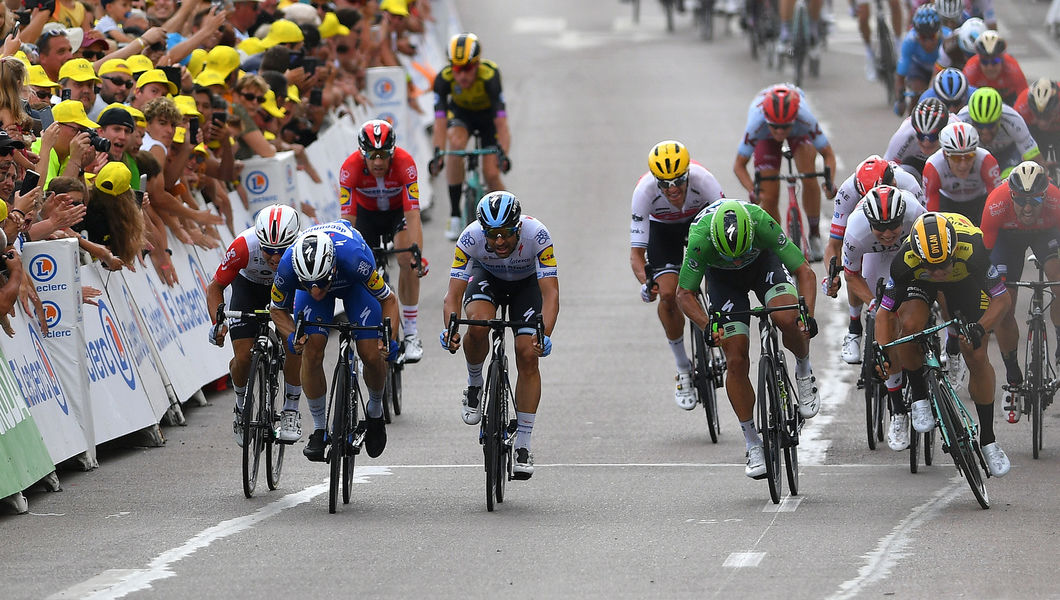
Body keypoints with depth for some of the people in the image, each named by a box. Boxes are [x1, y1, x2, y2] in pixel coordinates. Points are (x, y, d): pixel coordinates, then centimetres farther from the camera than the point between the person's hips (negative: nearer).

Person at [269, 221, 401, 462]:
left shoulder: (354, 259, -45)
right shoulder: (288, 267, -39)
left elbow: (388, 300, -26)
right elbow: (278, 309, -15)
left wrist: (390, 339, -41)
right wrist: (291, 336, -35)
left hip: (355, 282, -1)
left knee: (371, 355, -12)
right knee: (311, 353, -17)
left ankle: (375, 411, 19)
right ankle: (318, 429, 0)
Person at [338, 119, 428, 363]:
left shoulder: (405, 163, -35)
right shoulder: (350, 168, -33)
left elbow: (413, 215, -39)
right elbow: (348, 219, -32)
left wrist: (418, 256, -48)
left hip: (398, 211, -1)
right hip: (367, 212, 2)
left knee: (406, 260, -23)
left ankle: (411, 333, -13)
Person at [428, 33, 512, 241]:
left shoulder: (490, 76, -36)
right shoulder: (444, 78, -31)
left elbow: (501, 123, -41)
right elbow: (440, 122, -35)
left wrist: (503, 154, -53)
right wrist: (437, 152, -49)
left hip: (488, 114, -1)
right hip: (460, 112, 1)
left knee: (491, 175, -14)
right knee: (456, 144, -33)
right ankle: (455, 215, -23)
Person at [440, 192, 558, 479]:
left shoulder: (536, 234, -37)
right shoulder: (471, 237, -34)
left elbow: (551, 293, -39)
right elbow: (453, 294, -33)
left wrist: (545, 335, -55)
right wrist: (450, 329, -53)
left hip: (527, 283, 0)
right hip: (487, 278, 0)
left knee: (528, 356, -15)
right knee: (478, 323, -33)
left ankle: (523, 446, -6)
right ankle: (475, 385, -3)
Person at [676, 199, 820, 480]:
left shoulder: (762, 223, -39)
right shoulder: (700, 239, -38)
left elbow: (804, 271, -29)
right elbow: (684, 293, -23)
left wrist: (808, 315, -43)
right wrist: (707, 326, -39)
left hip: (763, 262, 0)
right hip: (721, 277, 0)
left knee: (787, 319, -31)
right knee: (736, 361, -9)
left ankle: (804, 373, 1)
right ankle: (753, 444, 3)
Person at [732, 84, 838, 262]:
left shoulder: (806, 119, -43)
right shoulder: (756, 125, -43)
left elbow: (828, 155, -32)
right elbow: (739, 165, -30)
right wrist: (752, 191, -47)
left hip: (798, 133, 0)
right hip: (766, 139, 0)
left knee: (809, 178, -22)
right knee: (769, 197, -8)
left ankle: (815, 235, -2)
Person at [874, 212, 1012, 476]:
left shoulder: (971, 249, -41)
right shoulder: (906, 260, -38)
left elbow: (1002, 298, -30)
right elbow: (885, 313, -26)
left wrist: (981, 328, -47)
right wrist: (883, 354, -41)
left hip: (965, 280, 0)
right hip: (919, 284, 0)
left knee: (977, 357, -10)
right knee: (909, 324, -32)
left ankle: (987, 439, 7)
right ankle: (919, 398, -7)